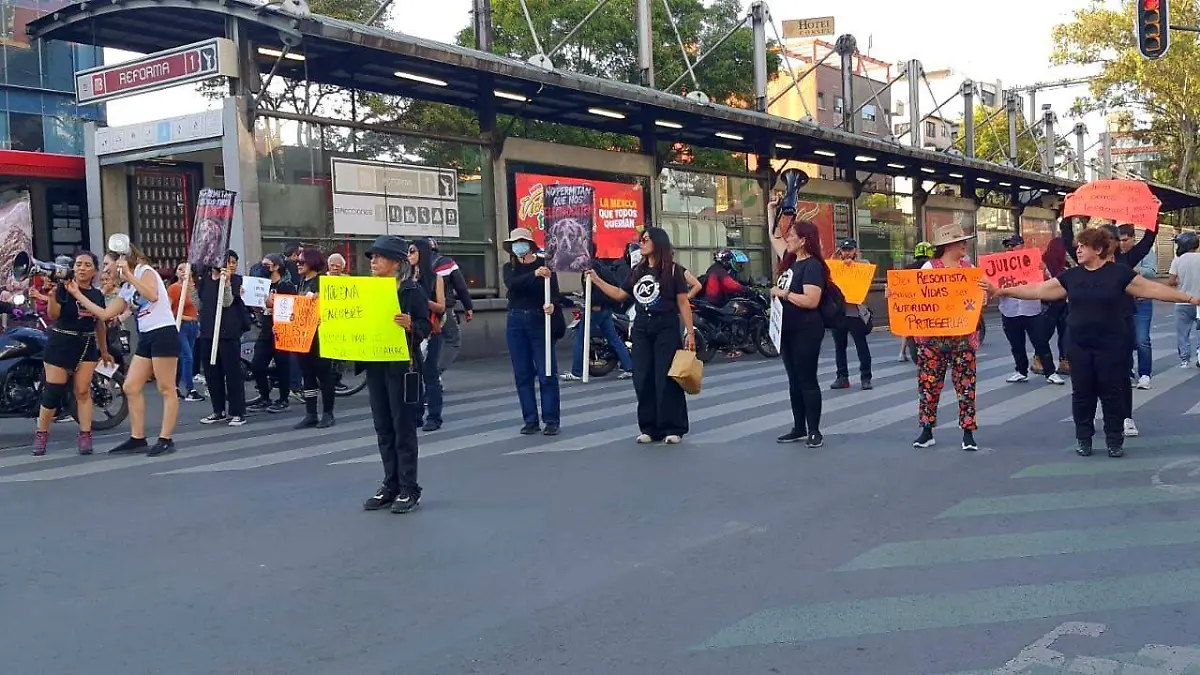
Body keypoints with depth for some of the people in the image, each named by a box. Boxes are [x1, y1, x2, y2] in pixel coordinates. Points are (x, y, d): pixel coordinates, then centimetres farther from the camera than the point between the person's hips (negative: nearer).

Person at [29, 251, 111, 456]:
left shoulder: (98, 295, 8)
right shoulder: (63, 288, -6)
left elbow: (100, 324, 18)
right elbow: (53, 315, -15)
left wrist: (104, 351, 21)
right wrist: (51, 296, -34)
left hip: (87, 345, 4)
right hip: (61, 343, -4)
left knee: (83, 391, -1)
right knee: (53, 391, -4)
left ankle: (85, 436, 1)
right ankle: (41, 435, 11)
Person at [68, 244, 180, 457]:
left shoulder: (145, 271, -4)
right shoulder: (126, 289, 20)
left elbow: (152, 295, -22)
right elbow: (104, 314, 18)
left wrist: (128, 275, -18)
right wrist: (77, 294, 20)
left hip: (163, 333, -9)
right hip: (146, 337, 9)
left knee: (166, 390, -5)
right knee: (131, 388, 6)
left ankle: (165, 440, -2)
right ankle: (137, 439, 12)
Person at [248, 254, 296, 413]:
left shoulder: (286, 286, -7)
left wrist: (272, 304, -24)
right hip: (266, 332, 7)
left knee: (282, 366, 0)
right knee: (256, 365, 3)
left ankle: (283, 400, 11)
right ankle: (264, 398, 16)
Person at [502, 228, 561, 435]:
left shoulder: (544, 264, -1)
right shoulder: (509, 267, 8)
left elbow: (554, 291, -9)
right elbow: (512, 284, -14)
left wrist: (551, 304, -31)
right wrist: (534, 274, -30)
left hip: (539, 320, -3)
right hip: (516, 322, 4)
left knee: (547, 373, -4)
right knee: (522, 375, 6)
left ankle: (551, 420, 2)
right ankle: (530, 420, 12)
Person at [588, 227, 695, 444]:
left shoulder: (673, 270, -3)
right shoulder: (638, 270, 13)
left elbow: (683, 303, -5)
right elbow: (620, 294, 17)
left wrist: (690, 332, -10)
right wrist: (596, 280, 11)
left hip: (667, 328, -5)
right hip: (641, 329, 6)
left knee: (667, 379, -5)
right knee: (643, 380, 5)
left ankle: (673, 429, 2)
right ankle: (649, 428, 13)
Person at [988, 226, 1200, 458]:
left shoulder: (1119, 273, -4)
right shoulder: (1071, 276, 5)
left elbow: (1152, 289, -2)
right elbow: (1038, 290, 8)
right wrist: (1004, 291, 5)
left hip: (1111, 345, -3)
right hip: (1079, 346, 3)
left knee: (1112, 393, 2)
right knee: (1082, 393, 7)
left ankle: (1115, 441, 14)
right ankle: (1083, 439, 19)